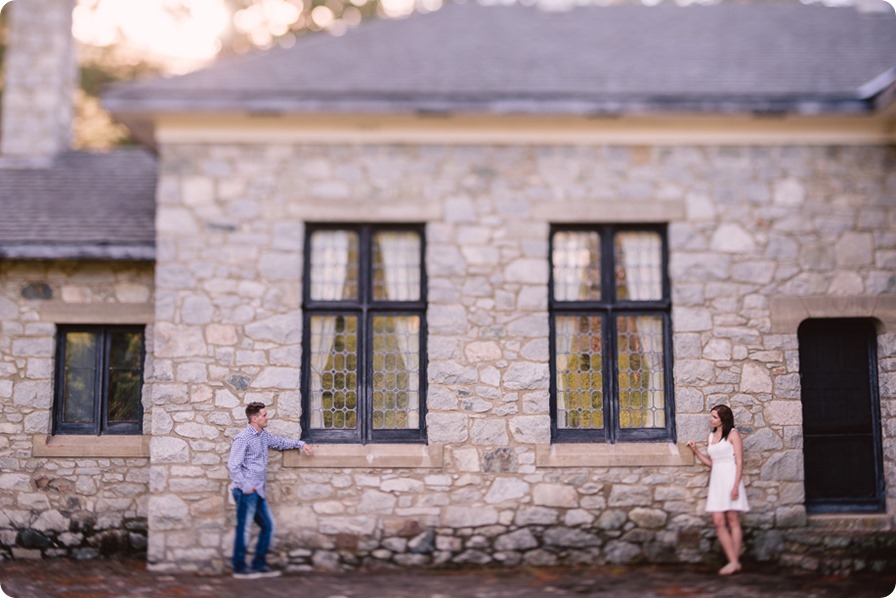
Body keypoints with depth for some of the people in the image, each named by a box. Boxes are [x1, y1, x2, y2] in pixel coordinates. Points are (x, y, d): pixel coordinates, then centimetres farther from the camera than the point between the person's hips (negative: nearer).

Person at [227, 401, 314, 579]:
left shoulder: (263, 435, 13)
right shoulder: (243, 438, -14)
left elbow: (279, 442, 33)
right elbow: (233, 465, -17)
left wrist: (300, 444, 26)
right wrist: (245, 486, -17)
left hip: (258, 491, 9)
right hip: (246, 491, -9)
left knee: (267, 525, 12)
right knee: (243, 528, -3)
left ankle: (259, 564, 20)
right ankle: (239, 568, 5)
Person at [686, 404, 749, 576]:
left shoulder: (732, 434, -2)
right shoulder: (711, 436, 16)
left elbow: (739, 461, -8)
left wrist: (736, 485, -16)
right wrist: (696, 451, 6)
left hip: (730, 478, -6)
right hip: (716, 480, 6)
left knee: (733, 521, -3)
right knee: (719, 522, -3)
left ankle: (735, 562, 0)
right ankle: (733, 561, -1)